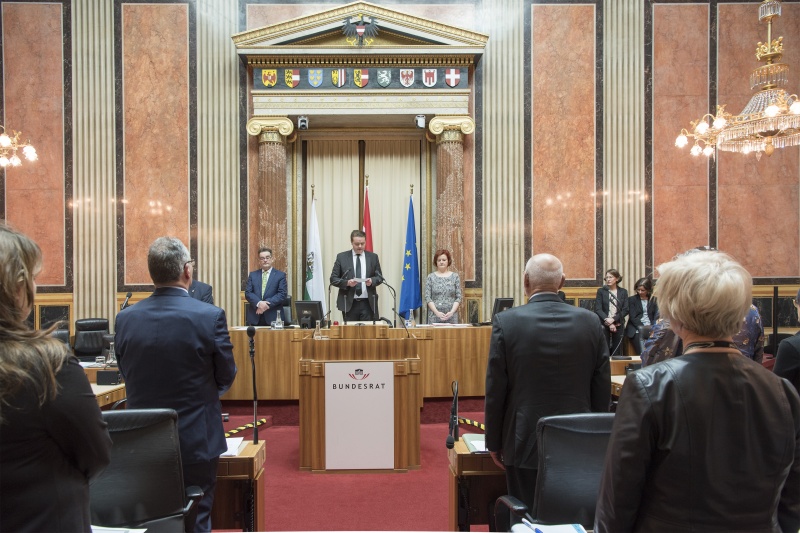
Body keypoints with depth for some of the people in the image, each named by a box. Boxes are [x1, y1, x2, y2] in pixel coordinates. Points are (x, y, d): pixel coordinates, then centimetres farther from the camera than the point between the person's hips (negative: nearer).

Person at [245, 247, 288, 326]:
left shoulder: (280, 275, 4)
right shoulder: (252, 275, 13)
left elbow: (282, 294, -5)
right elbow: (247, 293, 5)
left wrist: (267, 304, -16)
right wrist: (258, 303, -14)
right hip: (255, 317, 2)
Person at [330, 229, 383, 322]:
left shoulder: (373, 257, 8)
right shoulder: (341, 257, 3)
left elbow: (380, 277, 9)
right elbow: (333, 278, 2)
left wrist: (372, 281, -13)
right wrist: (347, 283, -16)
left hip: (368, 303, 1)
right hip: (348, 303, -1)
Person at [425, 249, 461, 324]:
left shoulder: (455, 276, 6)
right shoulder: (430, 277, 4)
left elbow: (458, 297, 3)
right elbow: (427, 297, -1)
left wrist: (452, 312, -12)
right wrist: (437, 312, -13)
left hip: (451, 316, 1)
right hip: (435, 316, -1)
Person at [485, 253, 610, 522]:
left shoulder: (506, 322, -13)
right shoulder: (590, 322, -5)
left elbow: (495, 390, -9)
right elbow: (602, 388, 1)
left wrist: (494, 442, 3)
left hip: (525, 443, -2)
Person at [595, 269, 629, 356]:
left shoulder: (623, 292, 6)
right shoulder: (601, 291, 2)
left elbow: (625, 310, -1)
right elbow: (597, 309, -5)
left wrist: (613, 319, -13)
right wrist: (607, 320, -16)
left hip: (618, 326, 1)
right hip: (604, 326, -1)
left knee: (617, 352, 3)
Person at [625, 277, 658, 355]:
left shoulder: (653, 300, 13)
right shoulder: (632, 299, 7)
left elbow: (656, 316, 6)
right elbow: (633, 318, -2)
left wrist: (652, 328, -13)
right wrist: (643, 328, -15)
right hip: (637, 330, -2)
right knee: (642, 352, -25)